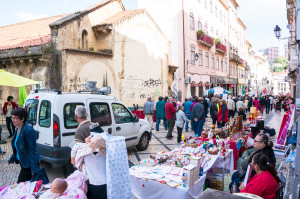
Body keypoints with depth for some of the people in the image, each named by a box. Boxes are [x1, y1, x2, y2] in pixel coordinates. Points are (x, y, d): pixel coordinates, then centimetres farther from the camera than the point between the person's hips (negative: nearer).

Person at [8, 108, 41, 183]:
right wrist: (12, 158, 24)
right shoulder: (17, 129, 6)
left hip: (29, 164, -9)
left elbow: (32, 150, -23)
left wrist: (34, 169, -23)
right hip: (22, 162, 9)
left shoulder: (28, 130, -22)